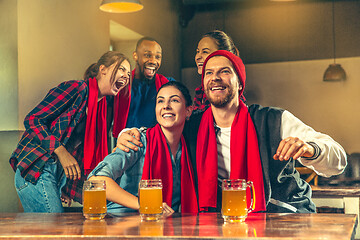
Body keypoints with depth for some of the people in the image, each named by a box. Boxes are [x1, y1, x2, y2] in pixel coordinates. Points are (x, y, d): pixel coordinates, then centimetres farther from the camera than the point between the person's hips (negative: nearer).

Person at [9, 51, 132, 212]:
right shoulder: (76, 88, -8)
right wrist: (61, 152, -20)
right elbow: (32, 119, -13)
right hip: (36, 169, -8)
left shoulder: (105, 107, 16)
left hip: (61, 177, 8)